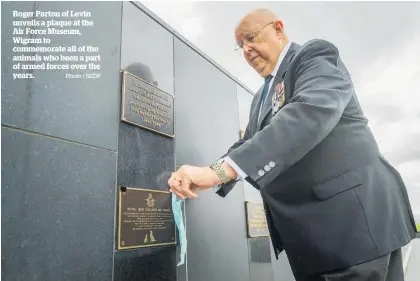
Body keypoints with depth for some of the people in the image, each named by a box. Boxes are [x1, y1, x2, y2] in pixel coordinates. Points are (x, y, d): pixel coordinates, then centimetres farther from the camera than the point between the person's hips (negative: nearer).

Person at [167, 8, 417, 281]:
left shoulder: (316, 55, -7)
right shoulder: (262, 96, 20)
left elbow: (310, 112, -27)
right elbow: (247, 145, 20)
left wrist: (220, 170, -34)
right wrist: (208, 178, 1)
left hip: (354, 216, -7)